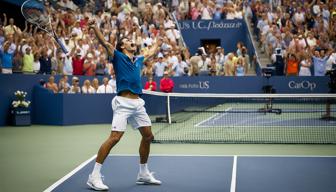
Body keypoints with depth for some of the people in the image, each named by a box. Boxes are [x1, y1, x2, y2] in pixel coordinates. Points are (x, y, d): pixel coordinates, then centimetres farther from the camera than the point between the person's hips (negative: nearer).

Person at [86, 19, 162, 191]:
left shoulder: (138, 60, 21)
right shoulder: (118, 57, 3)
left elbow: (150, 54, 41)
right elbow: (105, 43, -13)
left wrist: (158, 44, 55)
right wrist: (94, 27, -27)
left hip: (138, 103, 7)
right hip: (123, 102, -7)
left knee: (148, 136, 11)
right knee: (115, 137, -17)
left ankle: (143, 174, 27)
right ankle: (94, 176, -11)